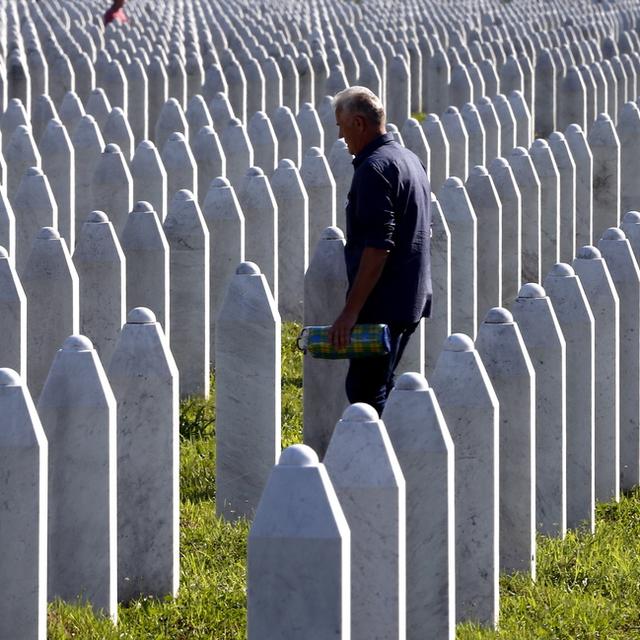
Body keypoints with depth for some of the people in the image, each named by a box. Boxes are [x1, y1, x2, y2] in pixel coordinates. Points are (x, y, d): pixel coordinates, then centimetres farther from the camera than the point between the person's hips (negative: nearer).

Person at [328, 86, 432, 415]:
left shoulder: (374, 168, -17)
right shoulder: (410, 159, 15)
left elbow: (377, 247, -24)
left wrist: (350, 311, -23)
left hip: (382, 304, -10)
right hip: (412, 299, 10)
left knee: (364, 391, -8)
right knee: (380, 385, 16)